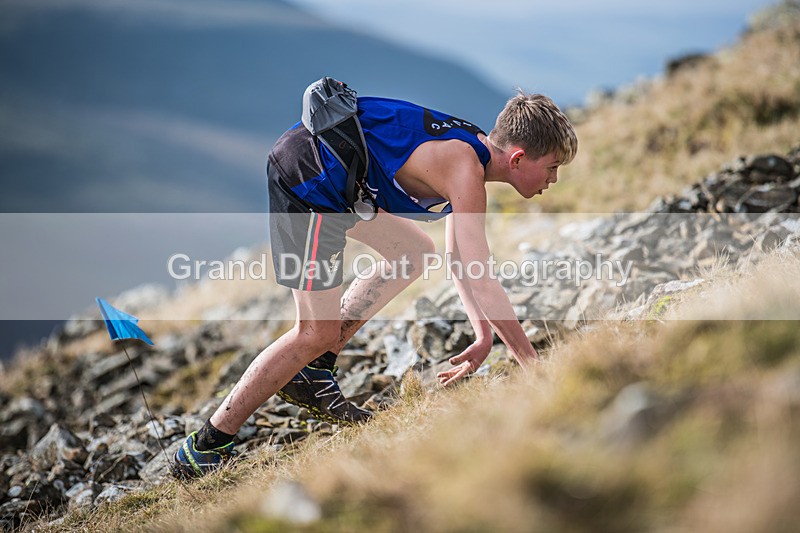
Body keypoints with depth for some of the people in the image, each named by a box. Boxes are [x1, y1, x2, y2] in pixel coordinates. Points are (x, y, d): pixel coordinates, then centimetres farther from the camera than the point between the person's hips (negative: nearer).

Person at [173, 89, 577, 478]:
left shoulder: (474, 150, 10)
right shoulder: (465, 170, -19)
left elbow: (461, 259, 19)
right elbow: (483, 283, -23)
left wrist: (484, 335, 14)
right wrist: (535, 367, -17)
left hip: (329, 176, 10)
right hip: (304, 176, -10)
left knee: (415, 252, 19)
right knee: (318, 332, -6)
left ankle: (312, 373, 17)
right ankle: (203, 449, 1)